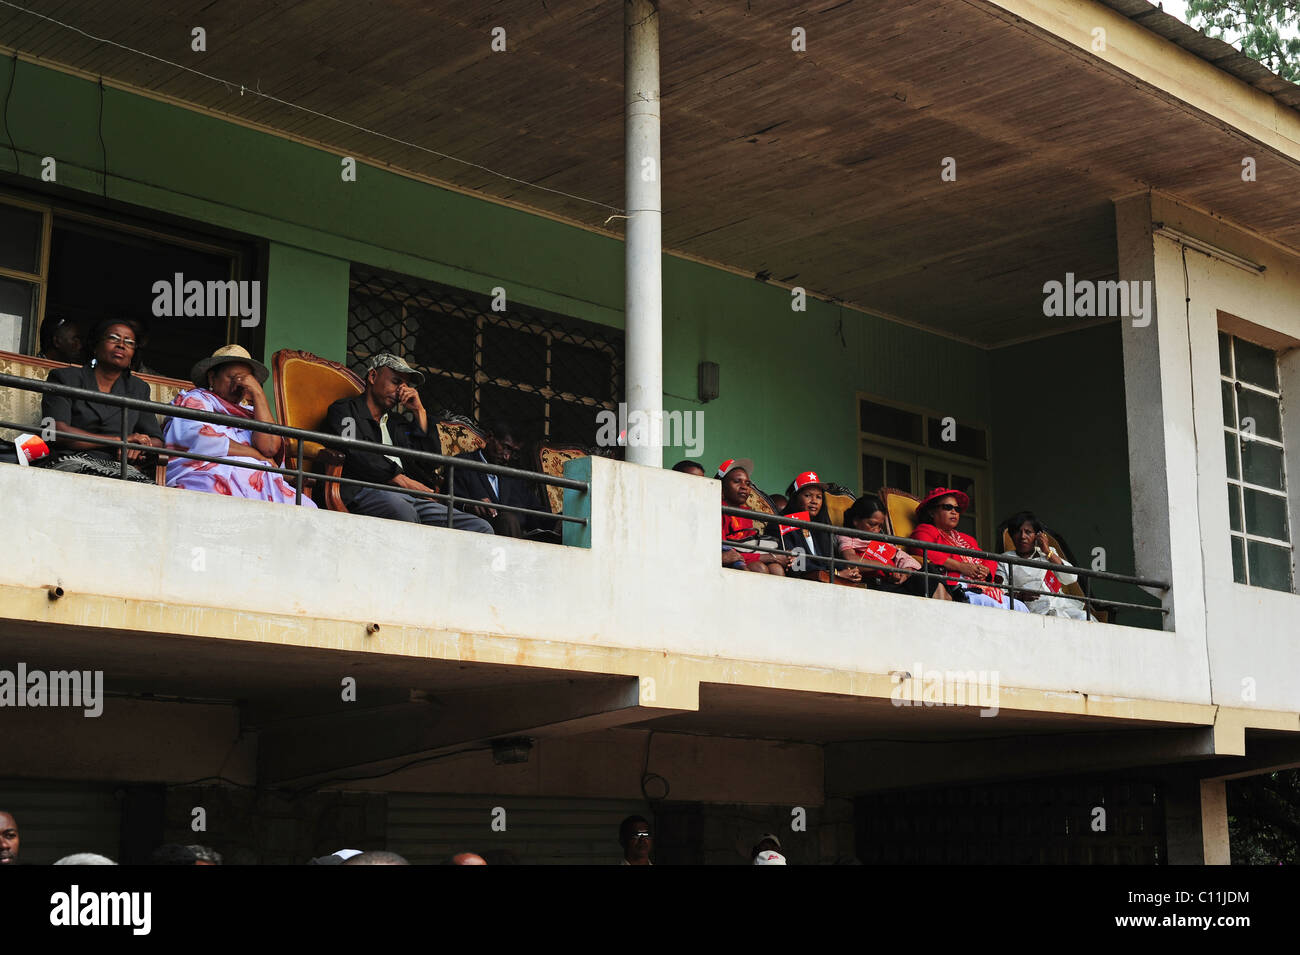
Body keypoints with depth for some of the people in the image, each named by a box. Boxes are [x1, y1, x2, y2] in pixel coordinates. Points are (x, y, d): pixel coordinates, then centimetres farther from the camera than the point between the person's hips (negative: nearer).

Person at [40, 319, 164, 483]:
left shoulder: (138, 389, 23)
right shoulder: (66, 378, 10)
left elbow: (157, 441, 21)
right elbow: (57, 432, -5)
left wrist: (138, 448, -5)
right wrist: (118, 440, -6)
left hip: (116, 467, 4)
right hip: (70, 461, -4)